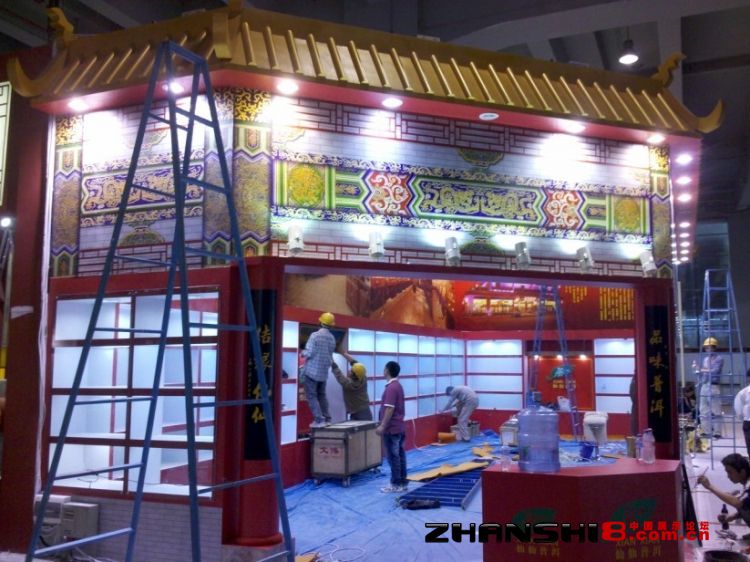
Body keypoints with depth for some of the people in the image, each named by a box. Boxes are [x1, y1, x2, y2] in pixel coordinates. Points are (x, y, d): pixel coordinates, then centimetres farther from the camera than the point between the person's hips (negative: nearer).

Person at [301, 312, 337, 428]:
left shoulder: (315, 335, -15)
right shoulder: (332, 338, 4)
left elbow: (309, 353, -16)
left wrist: (303, 352, 4)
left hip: (312, 371, -6)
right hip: (324, 372, 6)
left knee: (311, 396, 1)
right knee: (321, 395, 18)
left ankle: (319, 420, -5)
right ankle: (327, 419, 17)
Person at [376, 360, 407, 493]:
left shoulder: (391, 387, -18)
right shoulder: (397, 386, 14)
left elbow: (390, 409, -23)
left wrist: (382, 426, -21)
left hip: (391, 428, -10)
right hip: (398, 427, 10)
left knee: (393, 456, -4)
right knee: (400, 455, 11)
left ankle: (396, 484, 1)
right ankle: (403, 482, 15)